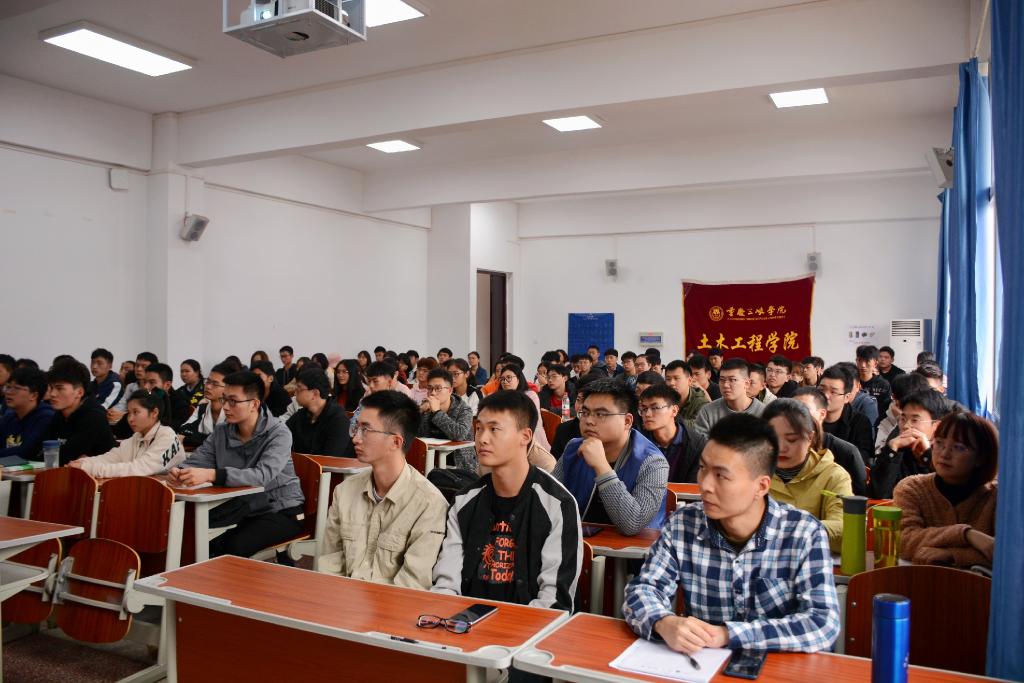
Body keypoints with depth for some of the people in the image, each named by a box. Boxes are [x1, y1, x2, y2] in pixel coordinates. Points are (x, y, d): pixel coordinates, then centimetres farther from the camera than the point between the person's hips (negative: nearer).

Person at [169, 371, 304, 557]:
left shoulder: (278, 433, -15)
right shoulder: (221, 432, 4)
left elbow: (262, 476, -30)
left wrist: (211, 475, -41)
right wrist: (179, 472, -26)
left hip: (281, 511, -5)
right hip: (245, 511, 5)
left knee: (235, 547, -26)